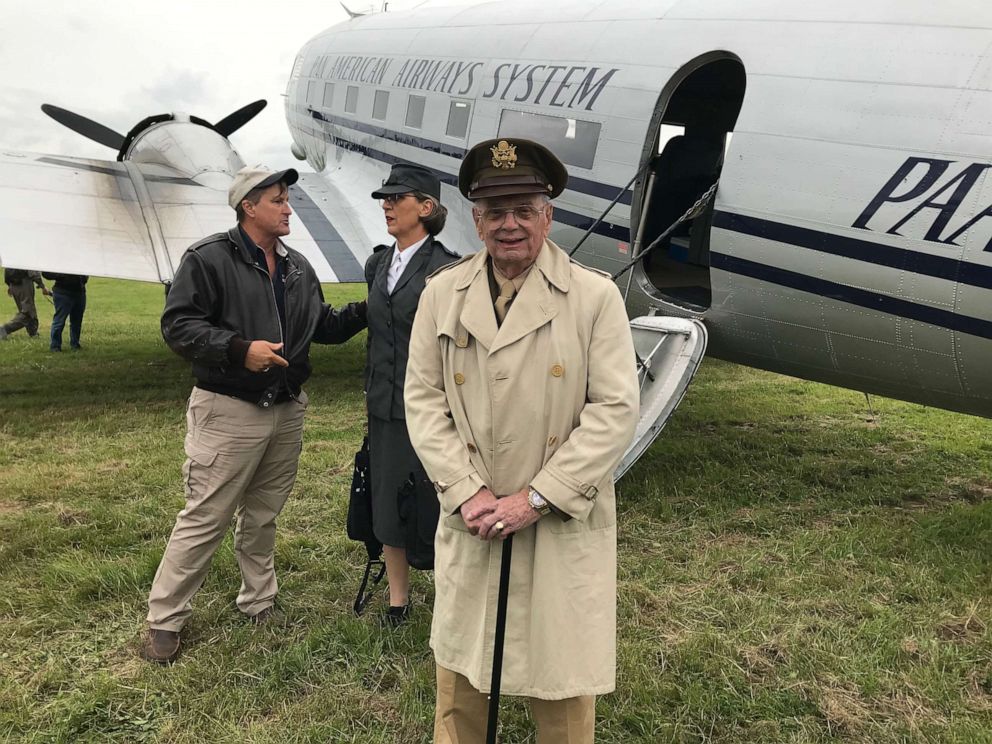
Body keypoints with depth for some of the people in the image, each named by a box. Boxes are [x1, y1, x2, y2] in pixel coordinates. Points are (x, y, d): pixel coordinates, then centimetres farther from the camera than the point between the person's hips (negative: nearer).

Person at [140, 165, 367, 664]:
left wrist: (366, 310, 3)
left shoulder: (297, 268, 12)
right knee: (204, 520, -1)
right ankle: (163, 621, 14)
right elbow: (177, 325, -14)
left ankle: (259, 604, 33)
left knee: (263, 516, 18)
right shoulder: (209, 259, -9)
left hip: (286, 412, 6)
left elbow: (325, 327, 18)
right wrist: (239, 350, -23)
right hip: (228, 412, -6)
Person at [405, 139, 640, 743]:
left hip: (564, 527, -2)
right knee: (459, 668, 17)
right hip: (470, 522, 3)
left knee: (564, 679, 11)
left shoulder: (596, 297, -6)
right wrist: (467, 492, -10)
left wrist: (536, 499, -15)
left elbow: (615, 410, -10)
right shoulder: (442, 293, 3)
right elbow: (423, 399, 2)